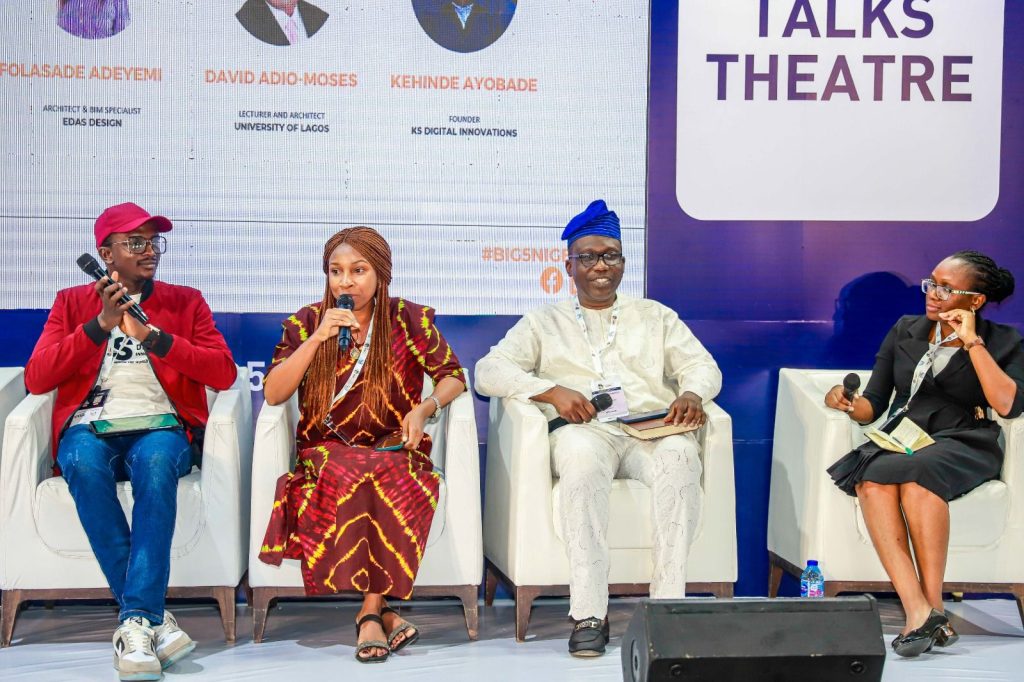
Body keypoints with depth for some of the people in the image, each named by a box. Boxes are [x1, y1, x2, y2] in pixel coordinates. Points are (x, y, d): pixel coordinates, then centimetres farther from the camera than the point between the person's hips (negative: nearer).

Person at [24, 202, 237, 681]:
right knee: (83, 463, -36)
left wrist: (150, 335, -9)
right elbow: (35, 379, 2)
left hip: (161, 426, 0)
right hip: (90, 427, 1)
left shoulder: (186, 302, 14)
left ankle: (135, 621, -37)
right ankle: (151, 618, -32)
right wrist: (100, 325, -8)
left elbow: (224, 373, 0)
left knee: (155, 460, -37)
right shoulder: (72, 302, 15)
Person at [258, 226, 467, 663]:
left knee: (384, 474, -37)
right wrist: (318, 338, -14)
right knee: (348, 474, -36)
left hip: (392, 447, 0)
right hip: (327, 448, 0)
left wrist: (425, 408, -15)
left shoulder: (409, 320, 4)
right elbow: (273, 394, -4)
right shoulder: (307, 322, 5)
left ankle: (370, 612, -29)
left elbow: (453, 377, 6)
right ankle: (383, 611, -30)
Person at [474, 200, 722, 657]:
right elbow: (488, 371, 8)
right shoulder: (545, 322, 22)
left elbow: (703, 366, 17)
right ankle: (588, 615, -39)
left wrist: (692, 393, -9)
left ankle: (668, 605, -34)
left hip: (651, 430, 2)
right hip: (585, 430, -1)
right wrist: (552, 391, -10)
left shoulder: (655, 316, 27)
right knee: (580, 453, -39)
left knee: (679, 455, -35)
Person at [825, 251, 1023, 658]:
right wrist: (849, 404, -8)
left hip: (961, 444, -3)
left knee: (916, 475, -38)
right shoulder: (905, 331, 17)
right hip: (900, 440, 3)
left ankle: (934, 606, -31)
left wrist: (972, 343, -8)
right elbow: (873, 405, 15)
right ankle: (918, 610, -40)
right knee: (872, 482, -33)